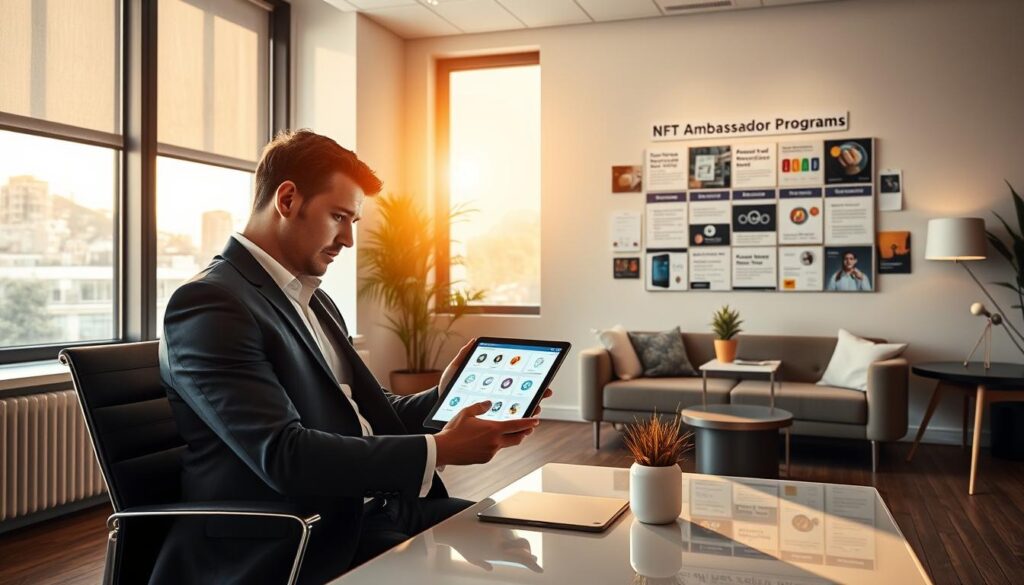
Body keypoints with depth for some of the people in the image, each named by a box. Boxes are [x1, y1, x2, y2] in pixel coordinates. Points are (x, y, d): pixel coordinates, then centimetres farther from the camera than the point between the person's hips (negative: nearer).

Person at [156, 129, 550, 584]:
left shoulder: (315, 302, 16)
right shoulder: (208, 305, -14)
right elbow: (284, 456, -23)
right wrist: (438, 450, -21)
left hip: (371, 509, 9)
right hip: (297, 547, -8)